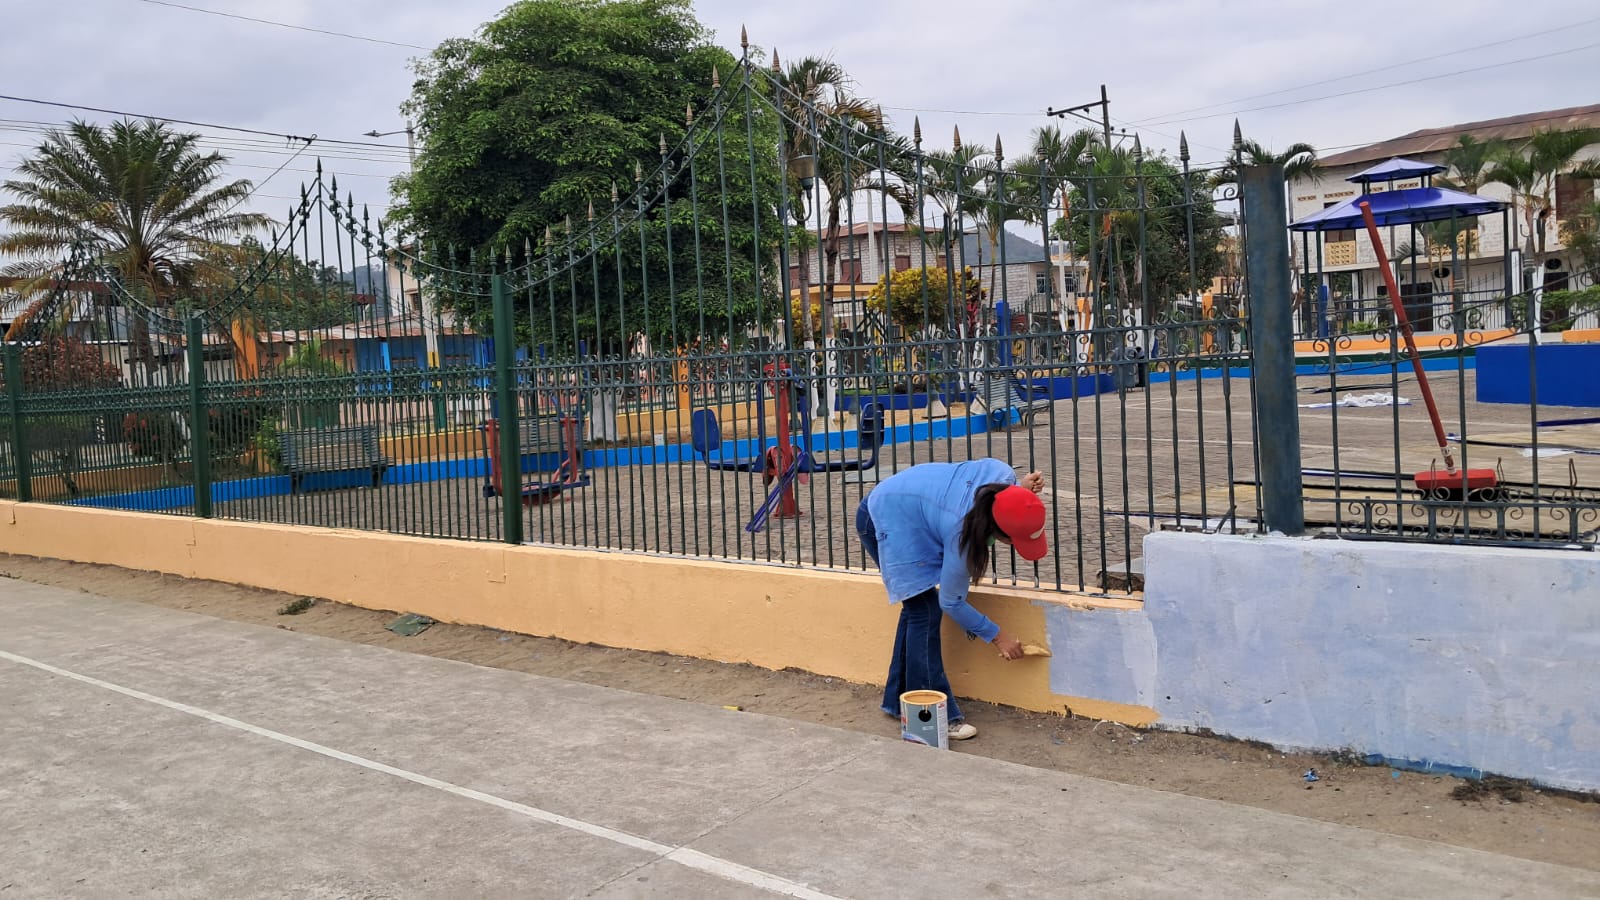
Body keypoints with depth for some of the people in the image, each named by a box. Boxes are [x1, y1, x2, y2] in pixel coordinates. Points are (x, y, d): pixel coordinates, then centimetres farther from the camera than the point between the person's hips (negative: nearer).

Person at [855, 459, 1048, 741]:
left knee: (918, 607, 11)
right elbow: (951, 602, -18)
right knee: (925, 612, -12)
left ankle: (900, 700, 22)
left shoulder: (1002, 474, -23)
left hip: (896, 503, 9)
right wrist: (996, 636, -11)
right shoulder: (963, 534, -35)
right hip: (887, 522, -9)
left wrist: (1022, 489, -13)